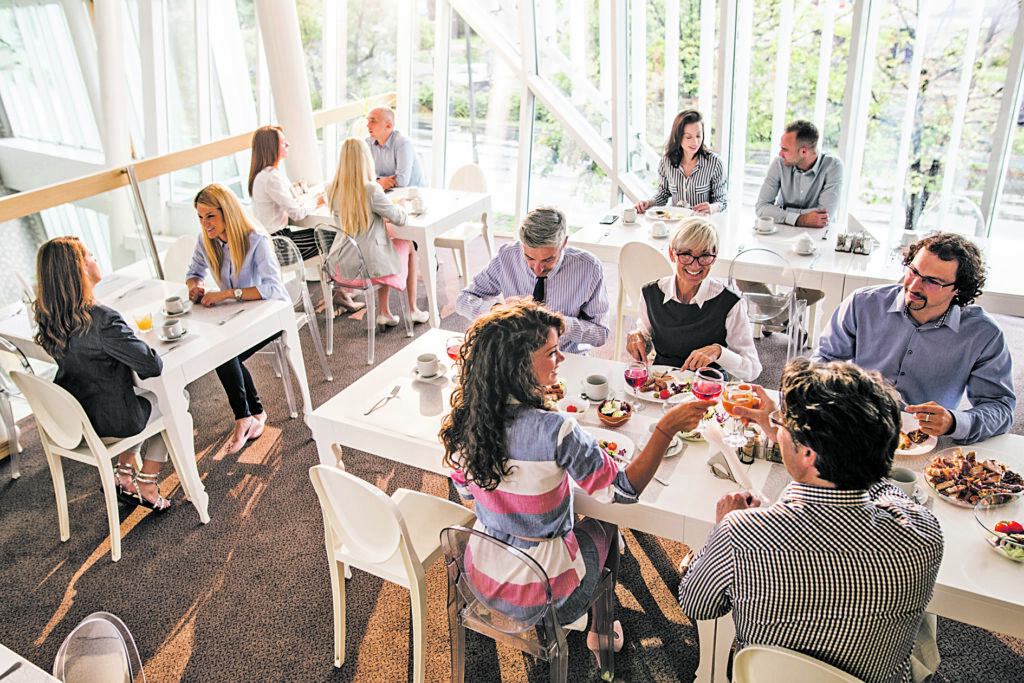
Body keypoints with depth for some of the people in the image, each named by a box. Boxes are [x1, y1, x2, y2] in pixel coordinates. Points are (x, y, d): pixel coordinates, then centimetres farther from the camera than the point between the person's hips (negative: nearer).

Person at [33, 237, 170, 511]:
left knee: (139, 397, 31)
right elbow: (153, 365, -26)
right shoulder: (102, 320, -31)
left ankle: (124, 474, 30)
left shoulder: (47, 316, -6)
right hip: (109, 422, -7)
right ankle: (146, 486, 23)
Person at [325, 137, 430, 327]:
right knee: (408, 245, 24)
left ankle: (384, 313, 32)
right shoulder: (371, 190, -21)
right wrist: (399, 208, 12)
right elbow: (400, 218, -10)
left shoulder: (333, 190, -3)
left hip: (341, 265, 6)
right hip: (369, 265, -6)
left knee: (383, 238, 34)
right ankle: (413, 310, 33)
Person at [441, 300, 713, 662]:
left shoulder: (464, 421, -14)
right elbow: (625, 489, -20)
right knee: (603, 523, 25)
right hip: (545, 597, -4)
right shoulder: (554, 431, -32)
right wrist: (667, 428, -18)